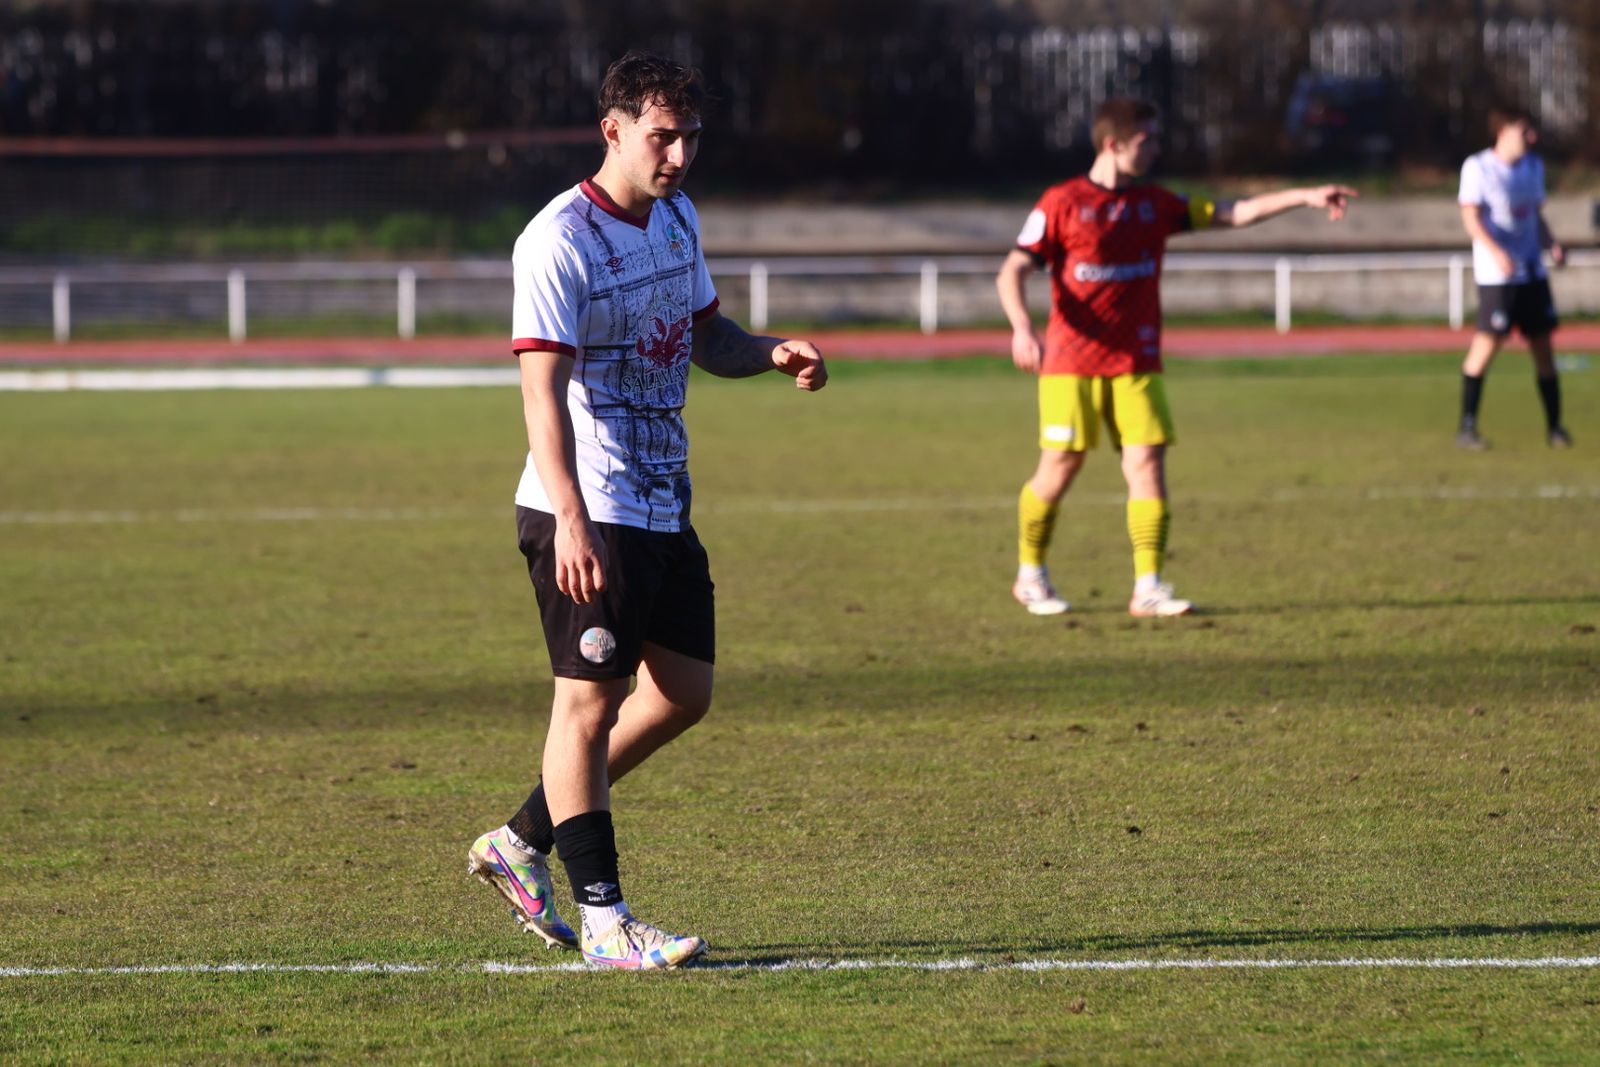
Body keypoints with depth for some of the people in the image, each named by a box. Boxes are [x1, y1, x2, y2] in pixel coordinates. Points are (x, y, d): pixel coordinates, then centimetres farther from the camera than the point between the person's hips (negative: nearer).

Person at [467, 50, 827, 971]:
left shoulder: (678, 217, 11)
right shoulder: (560, 241, -16)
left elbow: (706, 336, 24)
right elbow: (542, 386, -22)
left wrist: (773, 353, 2)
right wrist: (571, 520, -31)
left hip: (665, 506, 9)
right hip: (586, 514, -9)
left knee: (683, 692, 11)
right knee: (591, 701, -6)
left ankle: (521, 843, 23)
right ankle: (602, 919, -1)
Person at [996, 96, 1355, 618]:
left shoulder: (1154, 204, 9)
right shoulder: (1062, 203, -5)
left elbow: (1233, 213, 9)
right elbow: (1012, 272, -7)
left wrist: (1304, 197, 1)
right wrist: (1022, 327, -25)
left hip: (1136, 362, 4)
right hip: (1071, 362, -4)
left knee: (1147, 463, -7)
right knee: (1061, 466, -1)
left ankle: (1148, 587, -6)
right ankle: (1030, 576, 19)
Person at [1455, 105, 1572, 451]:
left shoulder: (1533, 166, 13)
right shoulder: (1478, 167, -7)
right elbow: (1470, 216, -13)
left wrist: (1552, 245, 0)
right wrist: (1496, 252, -27)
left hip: (1532, 271, 6)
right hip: (1495, 275, -6)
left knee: (1543, 345, 4)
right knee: (1487, 344, -9)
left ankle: (1554, 426, 10)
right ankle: (1467, 426, -1)